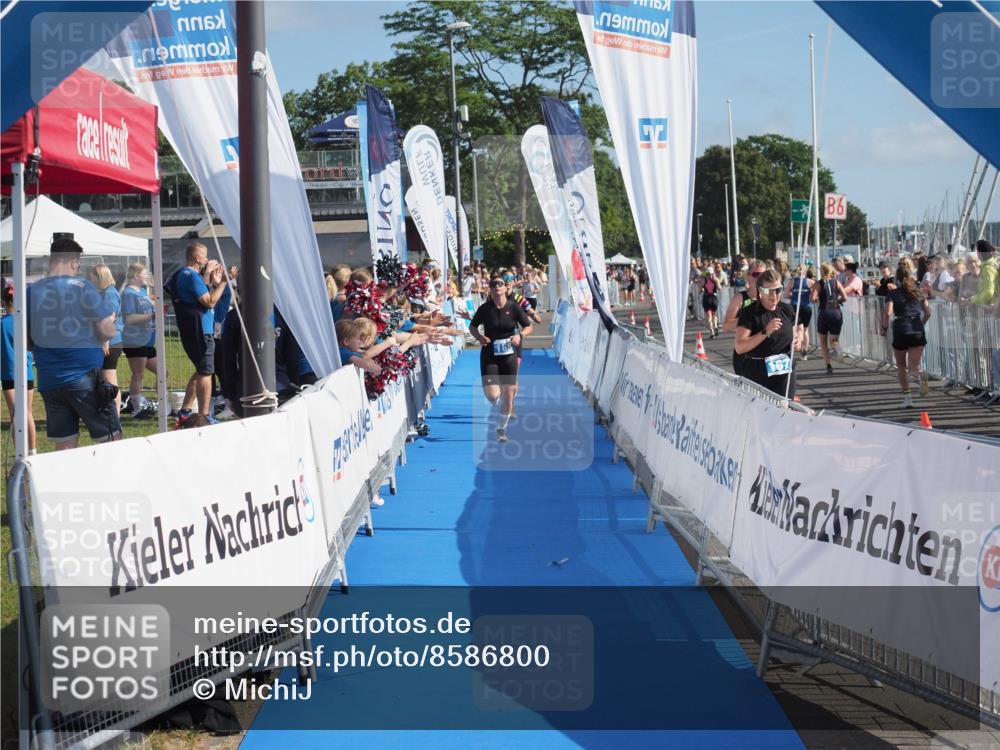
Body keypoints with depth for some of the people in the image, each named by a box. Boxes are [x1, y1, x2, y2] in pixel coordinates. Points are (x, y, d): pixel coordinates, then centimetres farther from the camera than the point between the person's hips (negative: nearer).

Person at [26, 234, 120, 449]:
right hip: (85, 379, -5)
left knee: (64, 446, 7)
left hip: (48, 381, 5)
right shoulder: (83, 288, -9)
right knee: (112, 440, 4)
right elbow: (108, 331, -10)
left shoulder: (31, 292, 4)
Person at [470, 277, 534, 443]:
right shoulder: (484, 309, -6)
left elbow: (528, 327, 4)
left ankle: (501, 429, 23)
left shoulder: (514, 307, -4)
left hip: (509, 354, 1)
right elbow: (472, 326, 8)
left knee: (508, 395, 3)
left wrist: (520, 335, -16)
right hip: (489, 355, -1)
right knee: (492, 396, -11)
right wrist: (479, 337, -12)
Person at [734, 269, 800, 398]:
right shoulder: (749, 313, -8)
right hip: (758, 374, -4)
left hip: (785, 372, 4)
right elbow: (739, 347, -17)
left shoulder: (787, 310, 8)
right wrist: (765, 332, -24)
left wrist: (796, 341, 1)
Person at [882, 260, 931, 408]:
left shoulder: (893, 294, -2)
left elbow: (888, 313, -14)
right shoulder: (918, 293, 8)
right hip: (918, 332, 2)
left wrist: (884, 328, 2)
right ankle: (921, 375, -34)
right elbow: (928, 313, 9)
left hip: (900, 332, -2)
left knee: (901, 367, 15)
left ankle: (907, 398, 14)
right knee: (913, 366, 2)